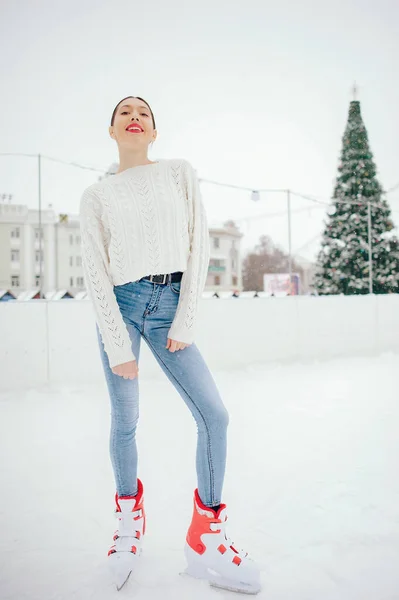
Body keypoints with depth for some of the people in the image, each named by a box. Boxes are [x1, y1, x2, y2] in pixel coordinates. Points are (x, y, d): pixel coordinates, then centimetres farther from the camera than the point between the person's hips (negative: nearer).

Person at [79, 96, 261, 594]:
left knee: (214, 415, -7)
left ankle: (205, 542, 10)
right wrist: (118, 346, -8)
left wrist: (186, 320, -6)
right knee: (125, 421, 4)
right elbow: (95, 272, -1)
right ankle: (129, 520, 30)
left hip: (170, 304, 1)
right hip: (120, 305, -1)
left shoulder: (180, 173, 7)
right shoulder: (97, 195, 4)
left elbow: (198, 244, 1)